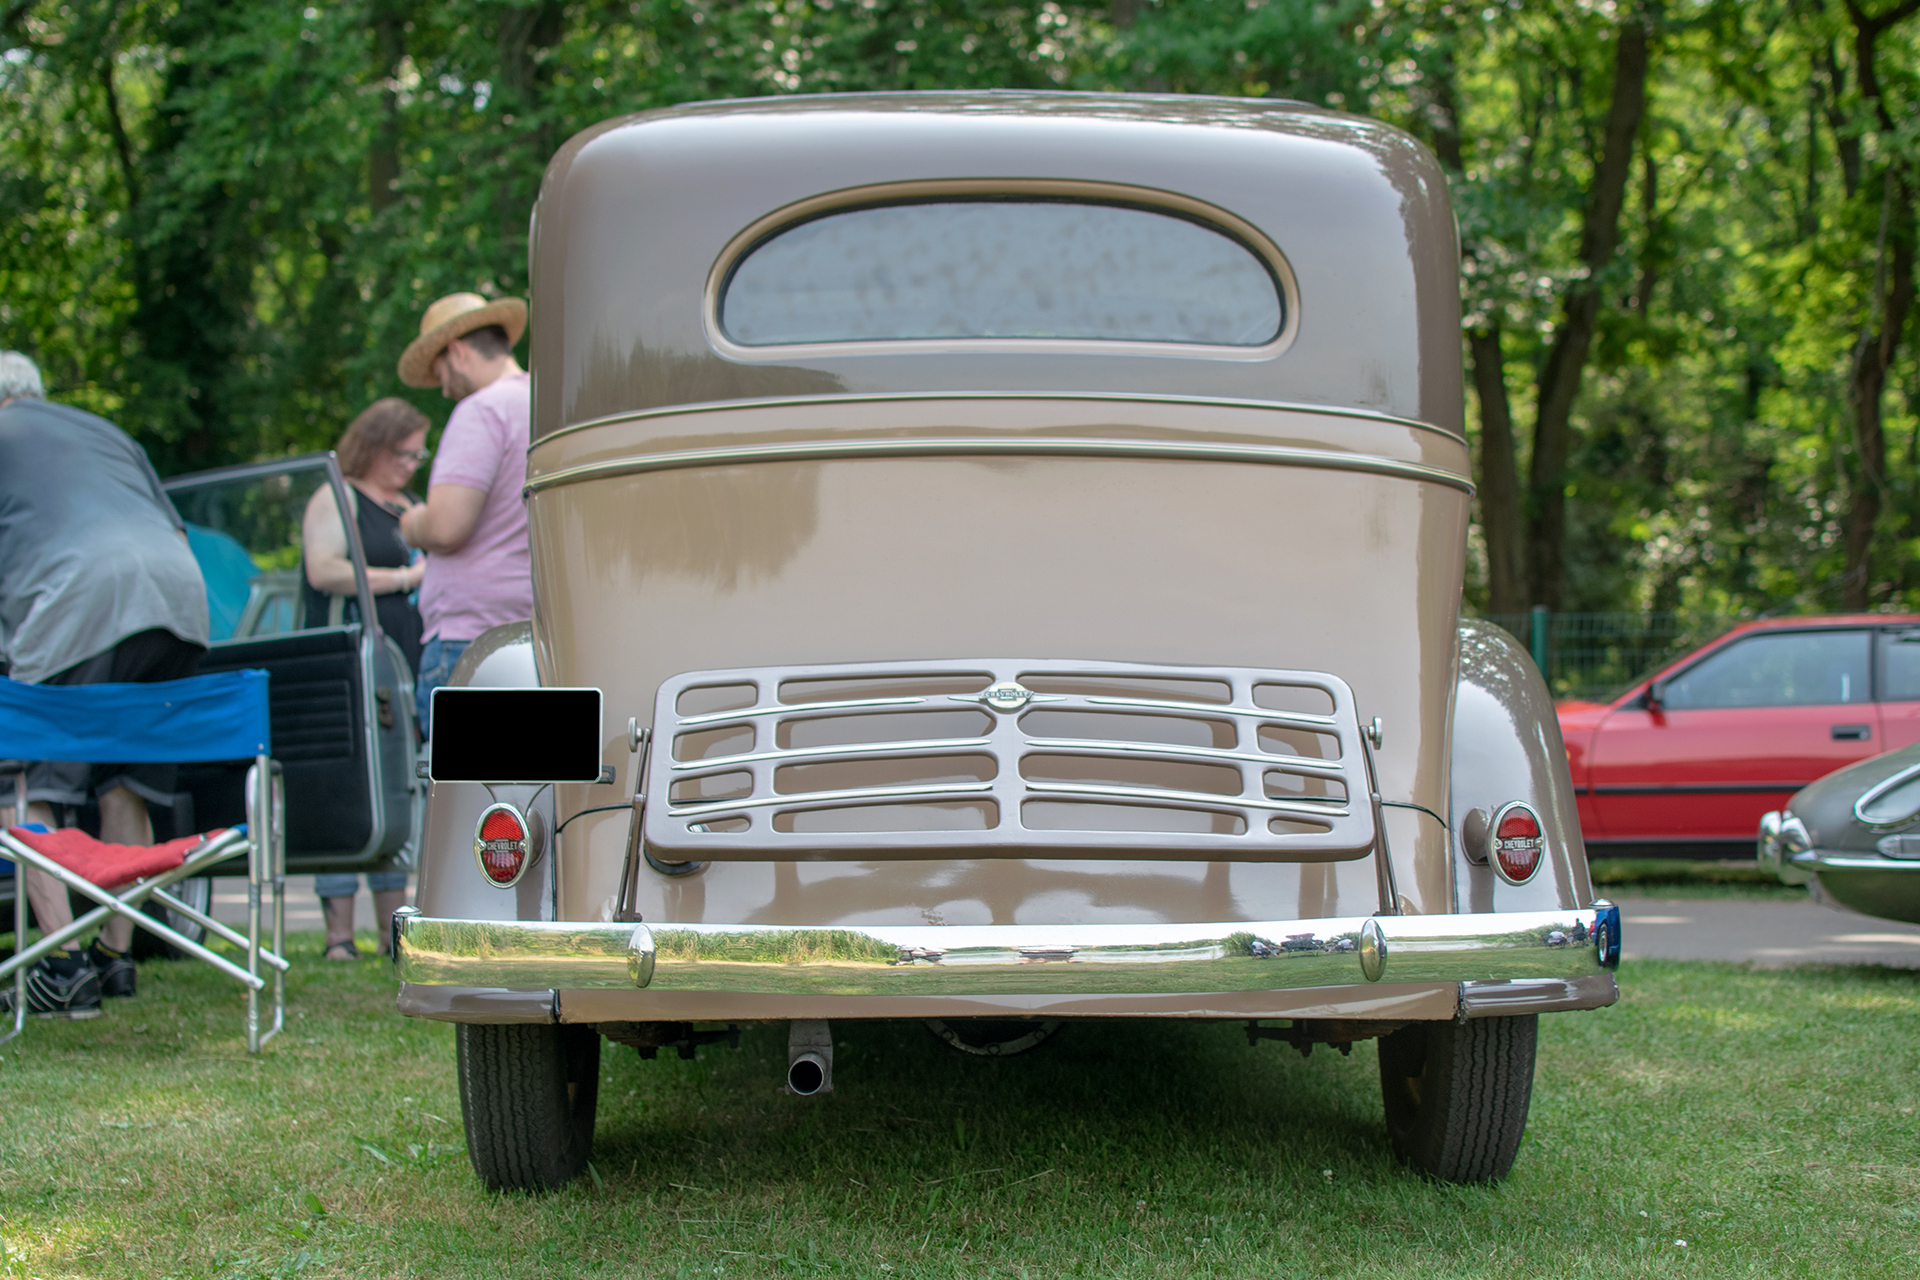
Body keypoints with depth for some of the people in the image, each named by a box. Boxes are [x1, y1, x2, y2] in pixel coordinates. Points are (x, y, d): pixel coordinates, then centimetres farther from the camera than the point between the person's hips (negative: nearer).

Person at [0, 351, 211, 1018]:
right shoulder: (102, 429, 34)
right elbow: (177, 531, 31)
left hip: (82, 595, -6)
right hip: (180, 590, 6)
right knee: (127, 783, 14)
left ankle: (63, 966, -14)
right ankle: (115, 955, 14)